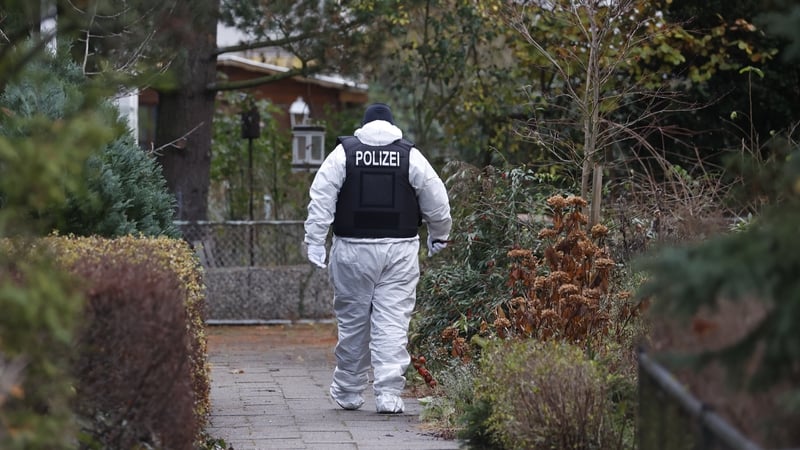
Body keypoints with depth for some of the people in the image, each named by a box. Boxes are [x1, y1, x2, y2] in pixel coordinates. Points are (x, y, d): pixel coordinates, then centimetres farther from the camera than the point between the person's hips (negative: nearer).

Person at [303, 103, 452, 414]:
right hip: (399, 249, 0)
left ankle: (348, 392, 22)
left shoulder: (343, 153, 2)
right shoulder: (411, 156, 3)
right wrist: (439, 237, 23)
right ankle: (389, 394, -7)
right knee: (393, 324, -1)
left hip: (353, 249, 0)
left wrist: (314, 242, -3)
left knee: (352, 321, 10)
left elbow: (321, 200, -4)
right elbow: (437, 202, 7)